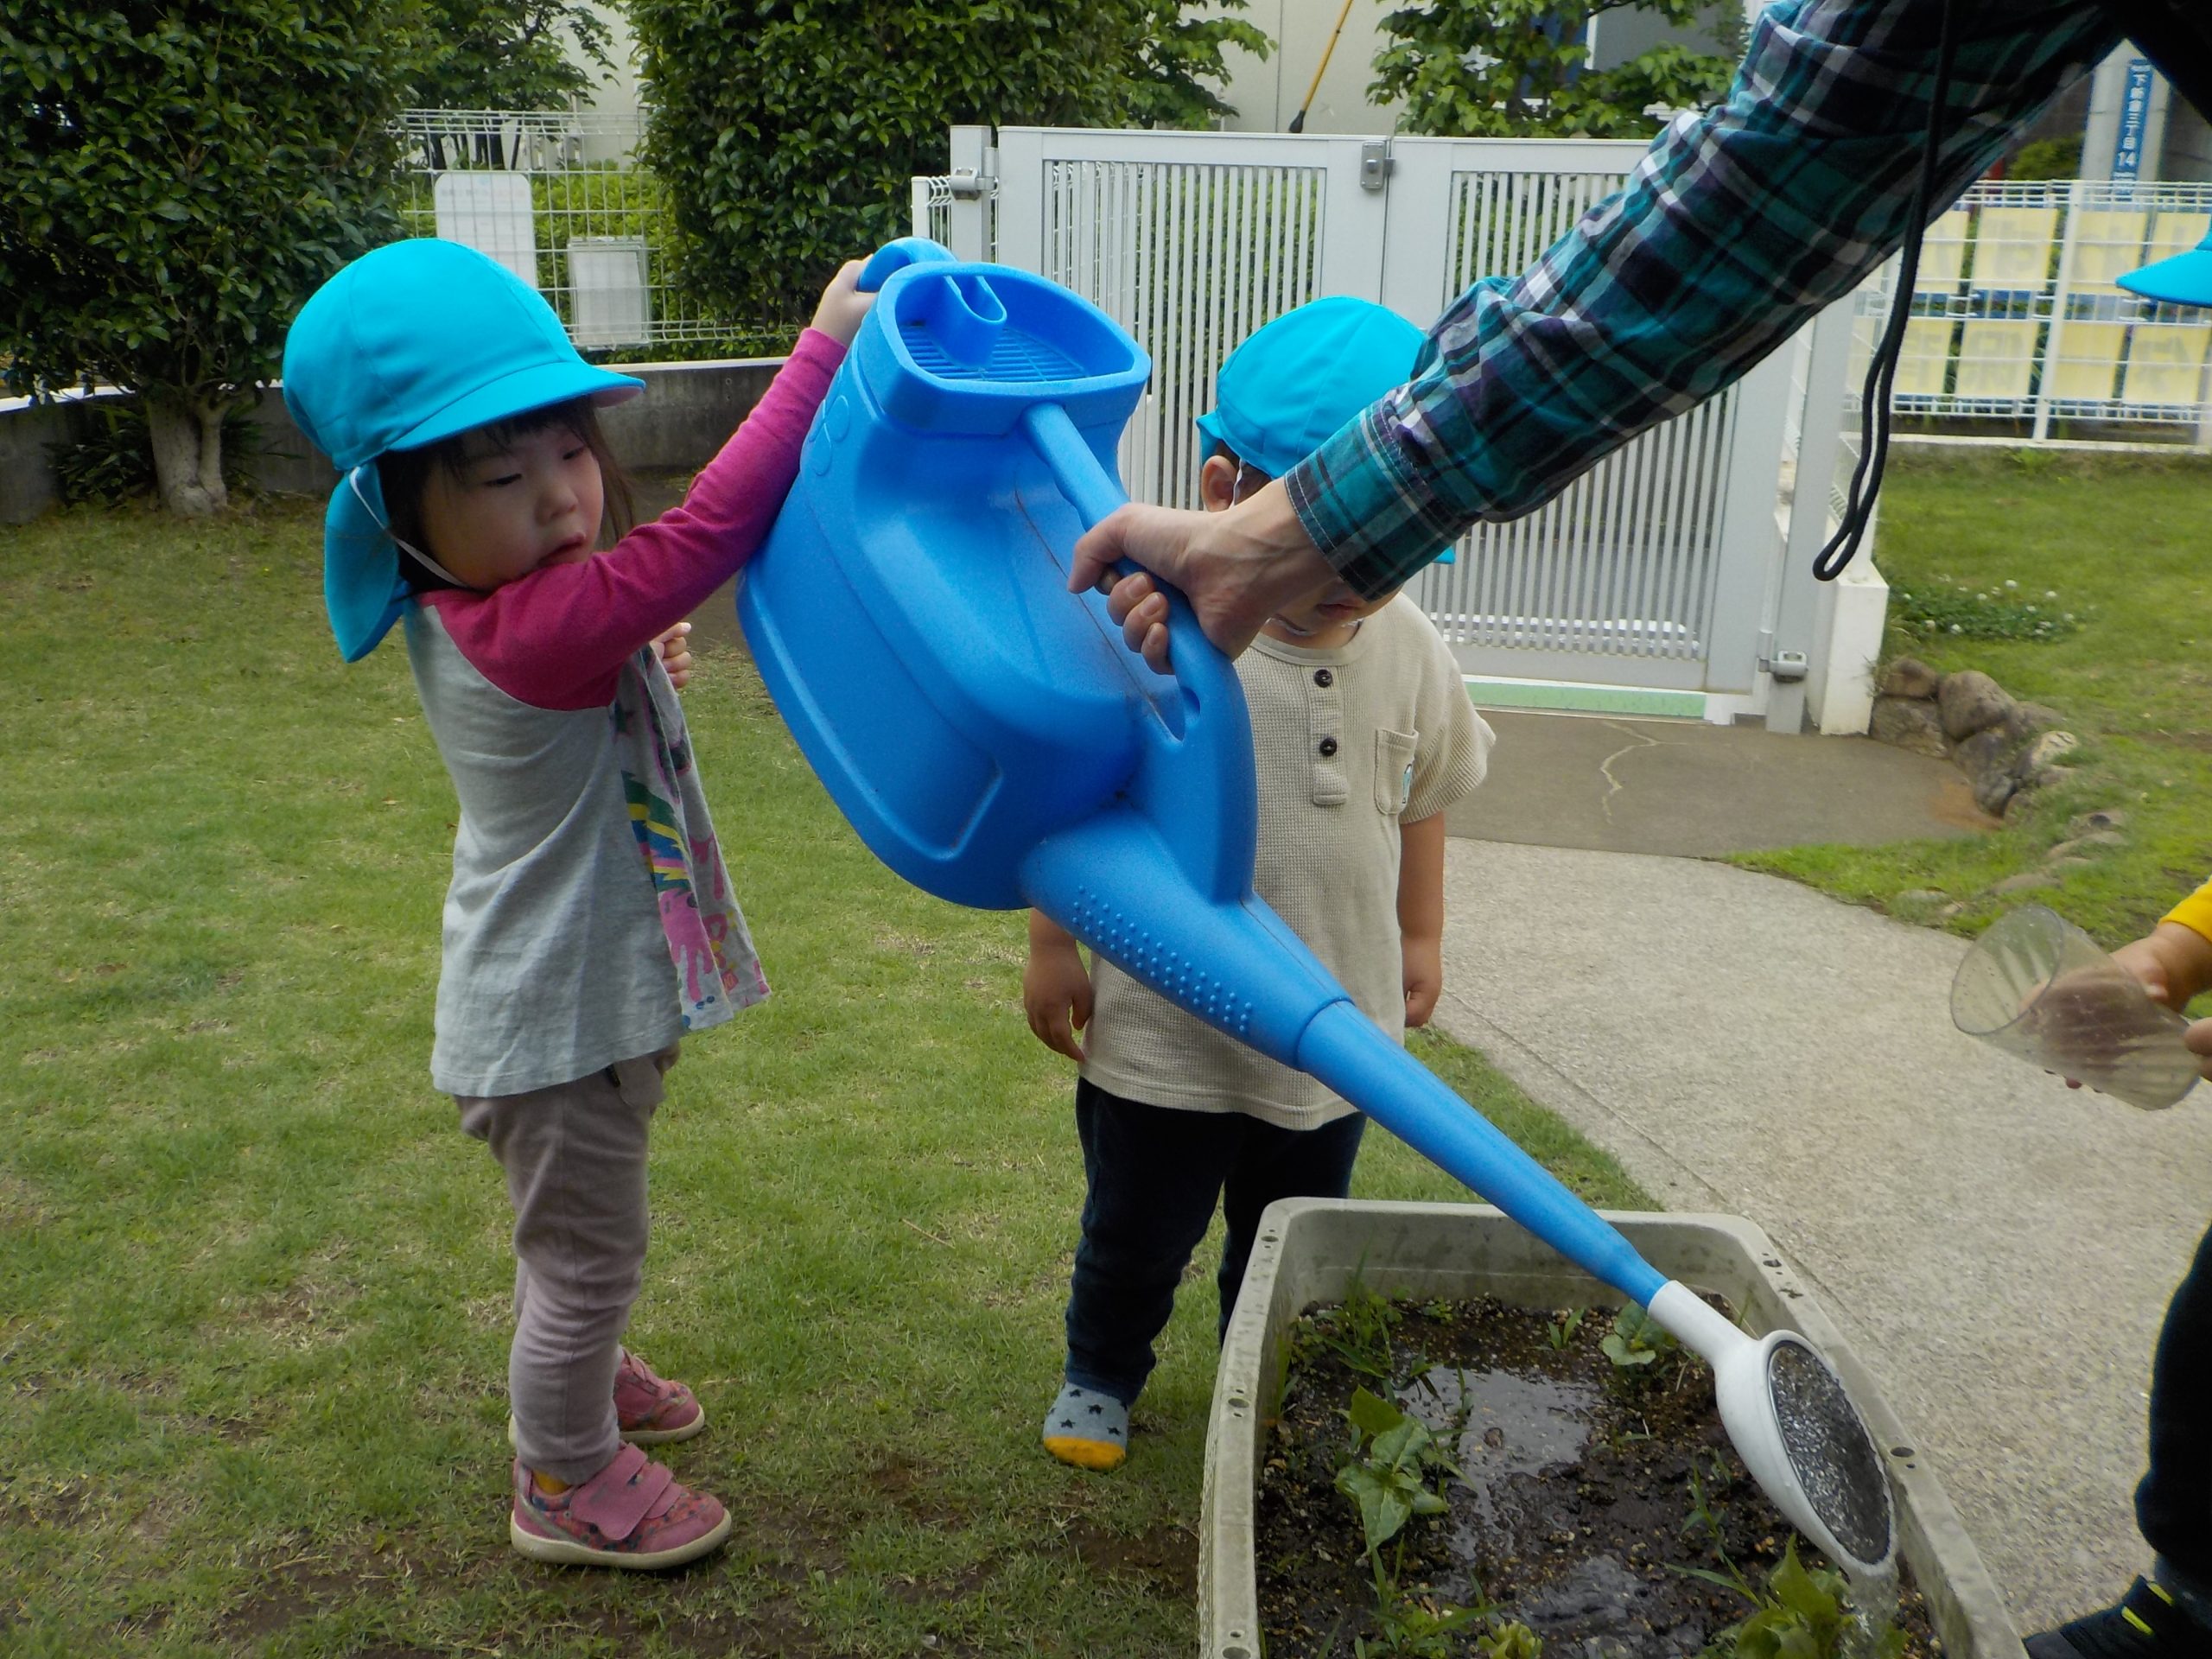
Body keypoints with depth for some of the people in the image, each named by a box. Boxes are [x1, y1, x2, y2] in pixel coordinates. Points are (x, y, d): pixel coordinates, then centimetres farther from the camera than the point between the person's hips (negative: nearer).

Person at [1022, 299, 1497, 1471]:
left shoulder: (1410, 652, -6)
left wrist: (1421, 937, 16)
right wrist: (1053, 944, -4)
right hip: (1165, 1027, -3)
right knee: (1134, 1234, 17)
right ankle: (1100, 1373, 45)